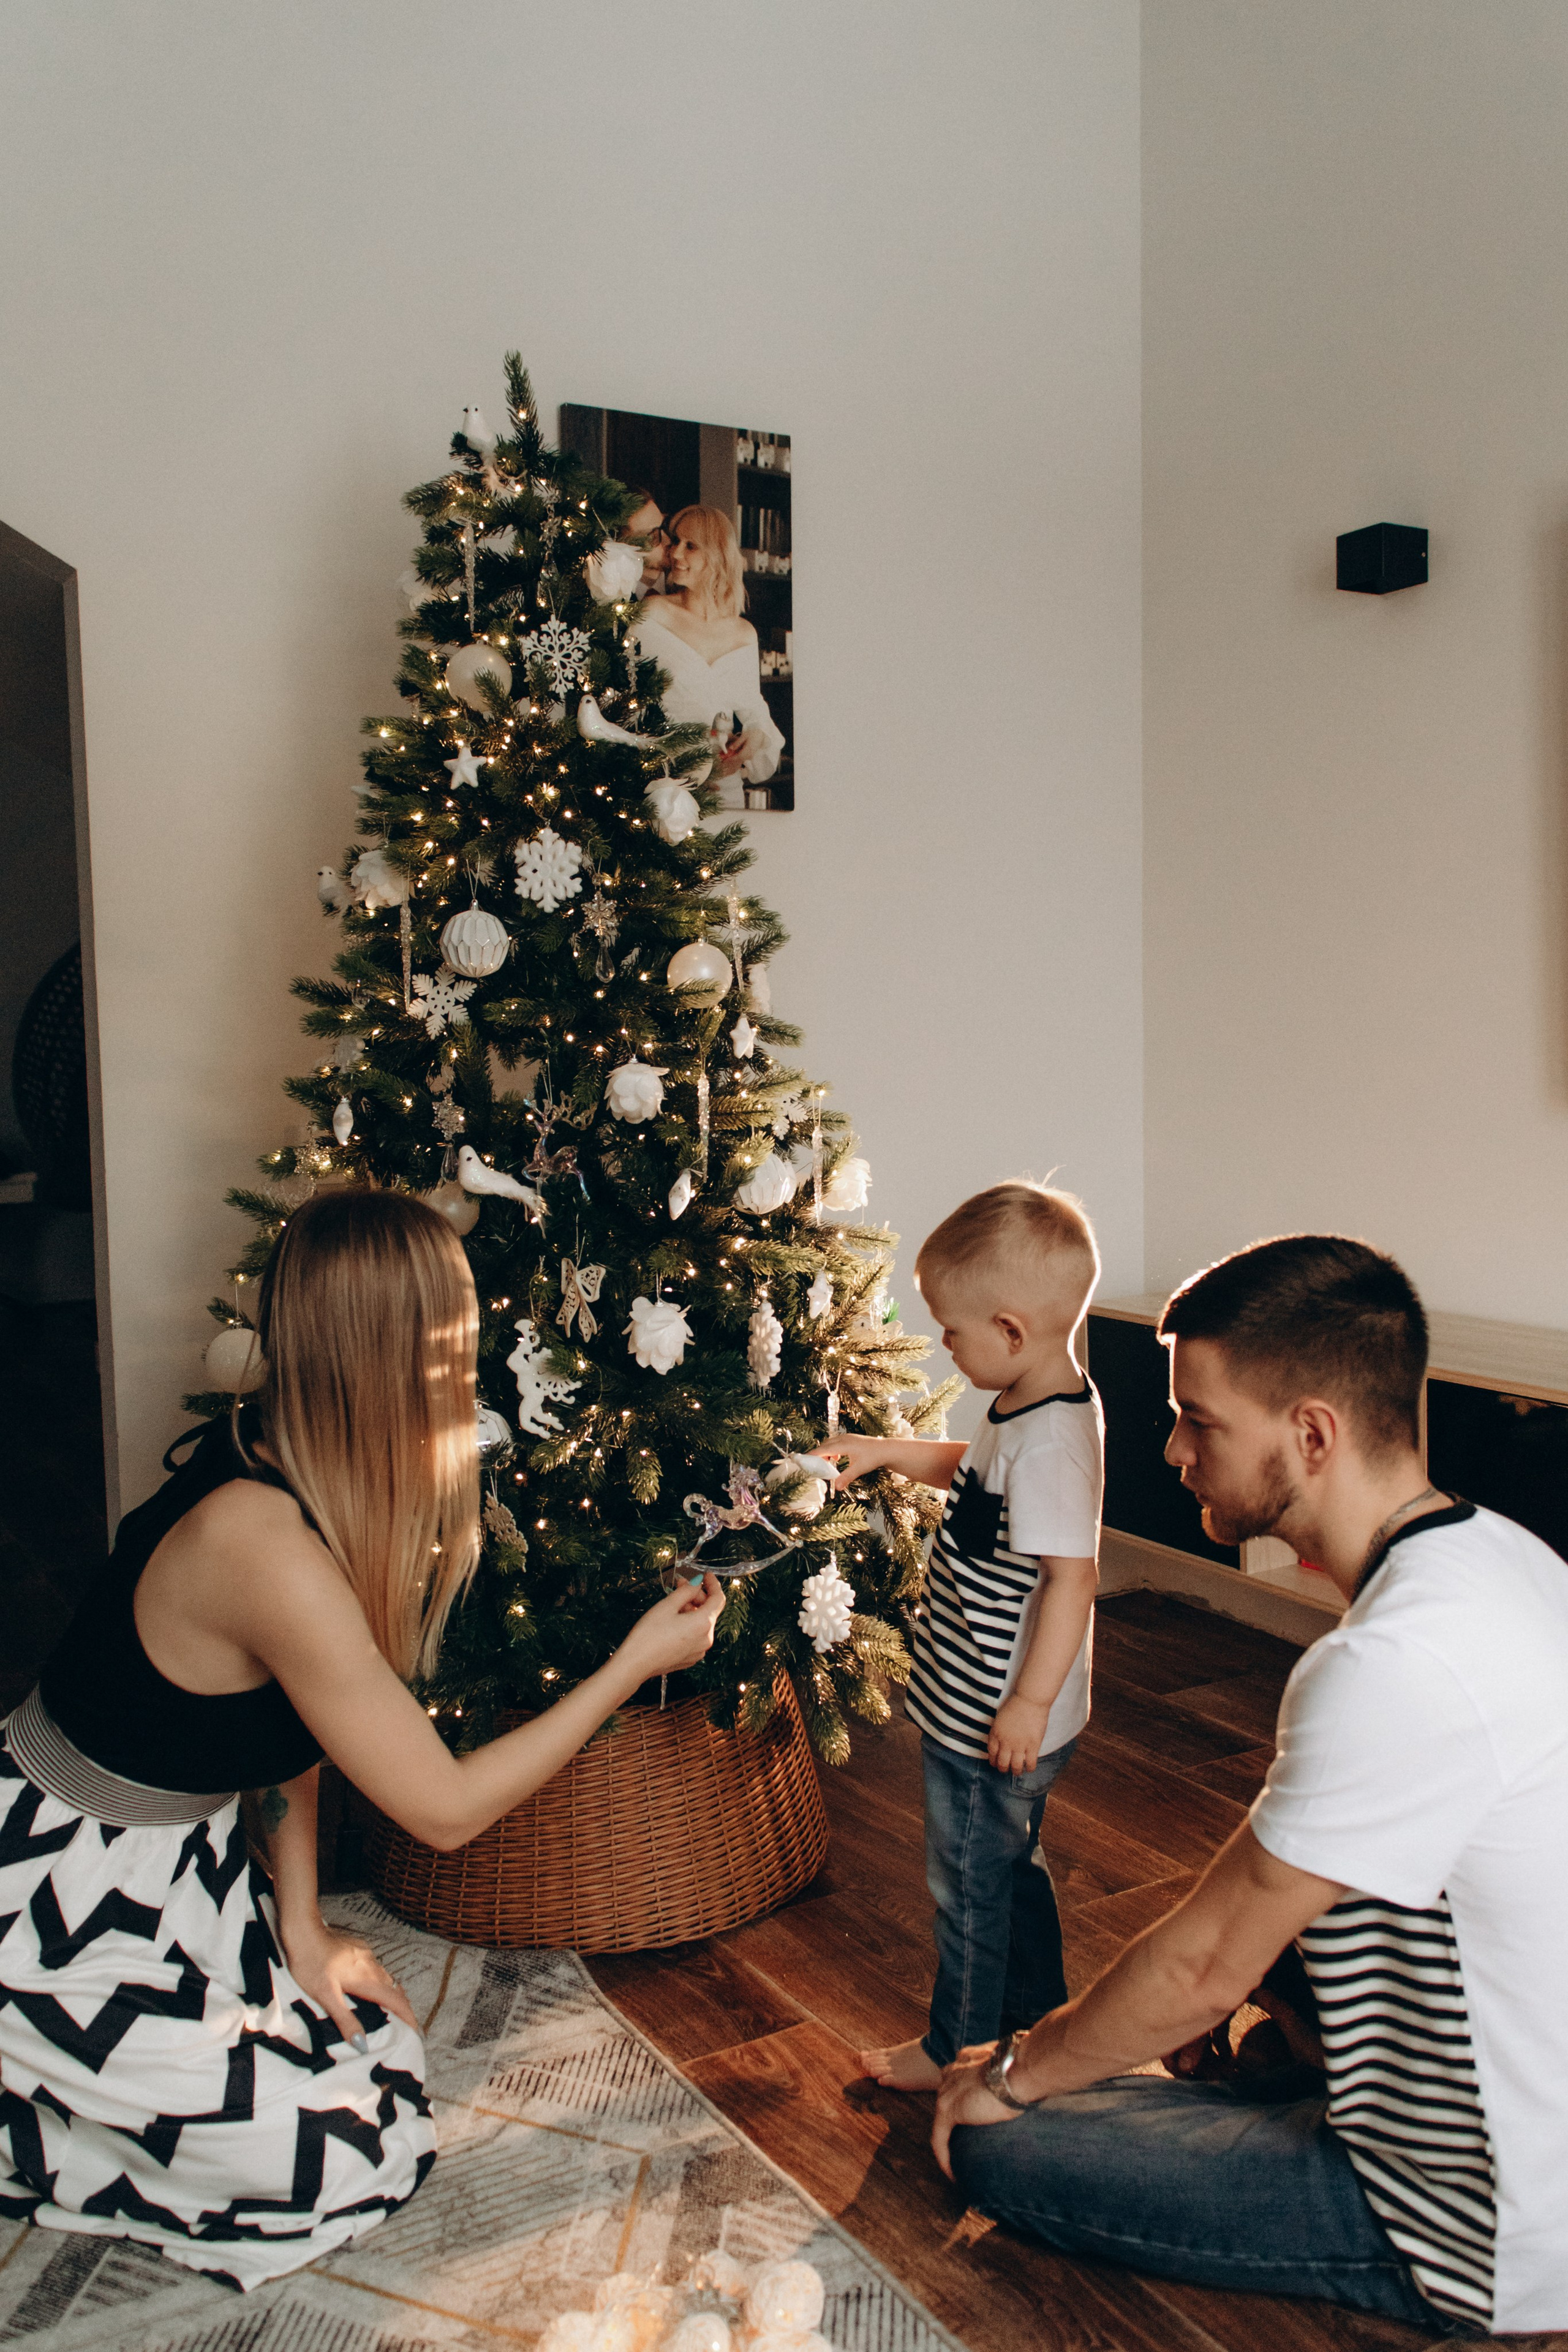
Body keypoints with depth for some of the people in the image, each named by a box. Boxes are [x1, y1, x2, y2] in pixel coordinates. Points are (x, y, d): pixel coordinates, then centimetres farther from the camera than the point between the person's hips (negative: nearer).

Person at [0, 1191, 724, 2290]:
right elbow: (447, 1807, -25)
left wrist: (300, 1922, 5)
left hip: (176, 1868, 9)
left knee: (383, 2052, 14)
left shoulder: (283, 1466, -7)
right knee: (348, 2160, -1)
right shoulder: (263, 1542, -34)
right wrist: (637, 1662, -18)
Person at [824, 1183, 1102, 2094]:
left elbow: (1071, 1576, -32)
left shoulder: (1051, 1443, -32)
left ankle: (955, 2050, 32)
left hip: (993, 1722, -10)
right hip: (984, 1708, 10)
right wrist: (888, 1452, 13)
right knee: (1013, 1865, 27)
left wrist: (1030, 1702, -26)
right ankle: (1036, 2011, 46)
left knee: (970, 1883, 12)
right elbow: (978, 1473, 19)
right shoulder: (1041, 1407, 0)